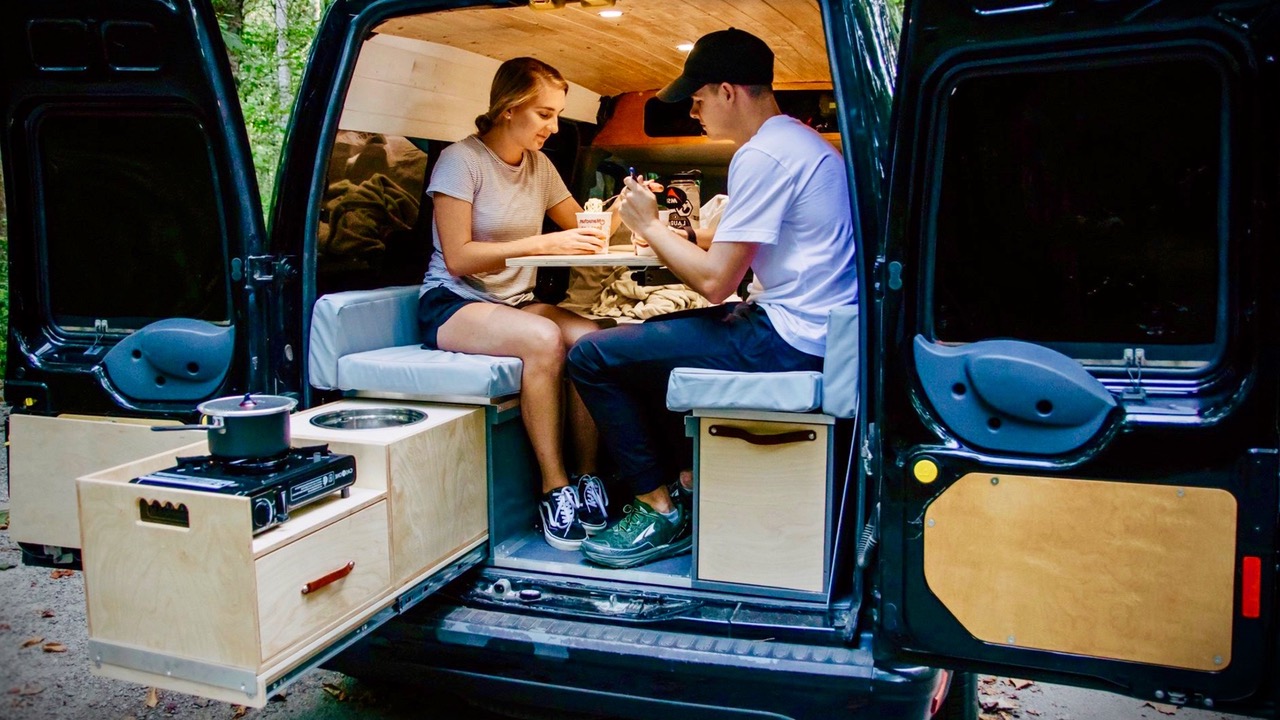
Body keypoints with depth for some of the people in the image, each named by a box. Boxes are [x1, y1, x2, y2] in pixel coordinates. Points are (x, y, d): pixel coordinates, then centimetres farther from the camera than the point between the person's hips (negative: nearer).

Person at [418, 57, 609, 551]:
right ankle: (554, 487, -26)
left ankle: (587, 477, -20)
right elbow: (458, 258, -18)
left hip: (515, 303, 6)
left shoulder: (539, 166, 10)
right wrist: (543, 244, -24)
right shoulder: (461, 160, -10)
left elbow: (582, 226, 17)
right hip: (452, 303, -6)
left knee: (591, 336, -26)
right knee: (544, 338, -35)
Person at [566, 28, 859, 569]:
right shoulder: (800, 140, 15)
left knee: (591, 357, -8)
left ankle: (661, 513, 2)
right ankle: (686, 484, 21)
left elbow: (715, 281, -20)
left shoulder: (762, 155, -18)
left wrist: (649, 225, -6)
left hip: (788, 340, -11)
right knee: (642, 340, 25)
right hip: (810, 326, 11)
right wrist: (681, 235, 11)